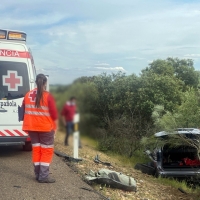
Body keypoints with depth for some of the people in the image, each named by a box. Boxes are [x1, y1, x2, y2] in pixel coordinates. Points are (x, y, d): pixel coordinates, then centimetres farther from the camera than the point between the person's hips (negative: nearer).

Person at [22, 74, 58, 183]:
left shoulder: (28, 95, 4)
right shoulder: (48, 96, -12)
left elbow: (24, 110, 15)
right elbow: (54, 113, -11)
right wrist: (55, 127, 2)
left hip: (31, 127, 5)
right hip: (45, 127, -5)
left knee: (36, 149, 13)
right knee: (47, 150, 2)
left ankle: (38, 175, 16)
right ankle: (43, 176, -1)